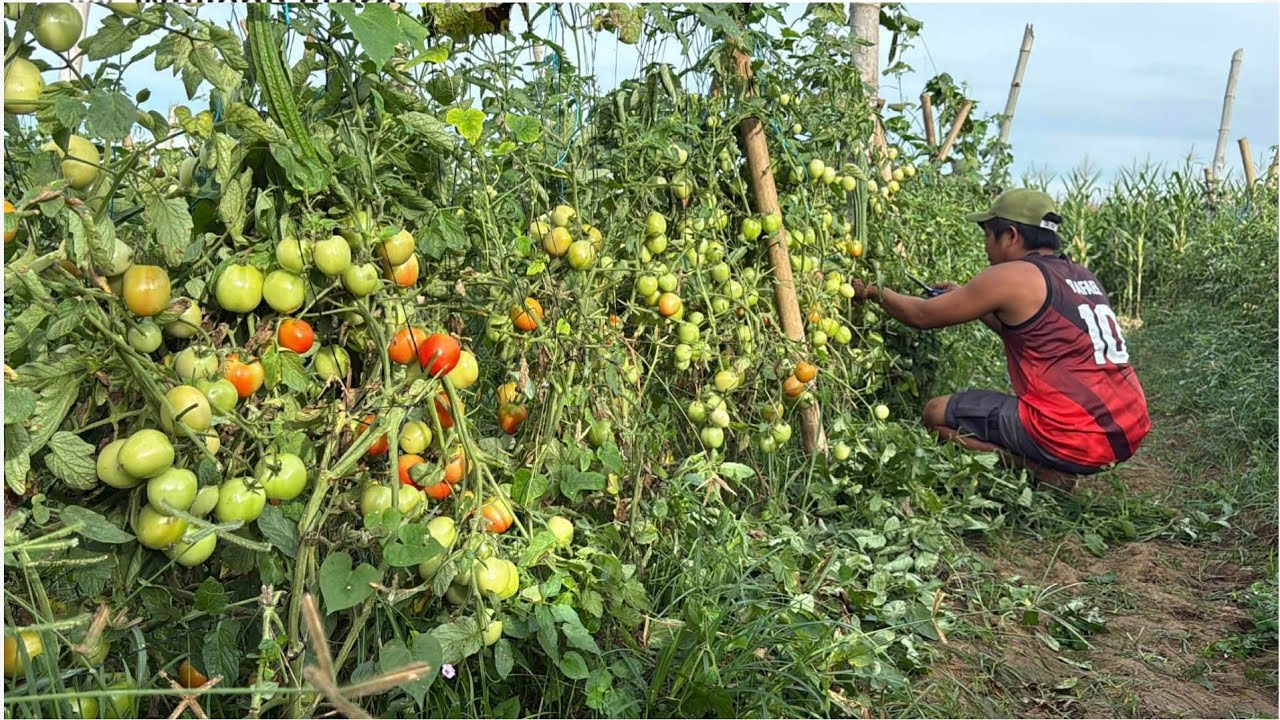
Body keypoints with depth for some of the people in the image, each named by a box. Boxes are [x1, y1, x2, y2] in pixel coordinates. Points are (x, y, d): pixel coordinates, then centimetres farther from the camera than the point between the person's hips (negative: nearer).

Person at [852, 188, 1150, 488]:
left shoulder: (1009, 277, -8)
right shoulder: (1082, 277, 15)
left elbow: (923, 316, 1)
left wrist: (876, 292, 17)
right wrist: (966, 298, 27)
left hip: (1076, 438, -8)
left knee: (936, 413, 6)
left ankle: (1042, 469, -5)